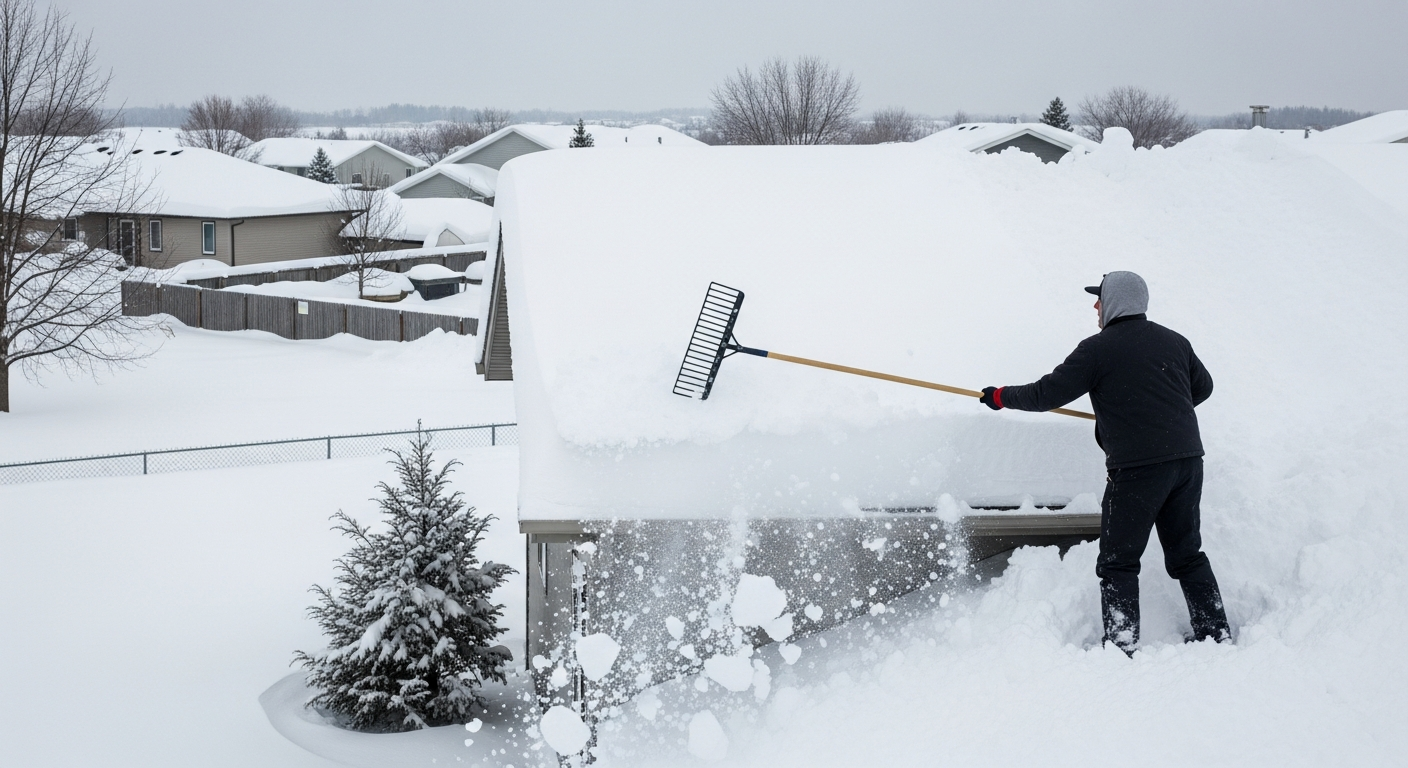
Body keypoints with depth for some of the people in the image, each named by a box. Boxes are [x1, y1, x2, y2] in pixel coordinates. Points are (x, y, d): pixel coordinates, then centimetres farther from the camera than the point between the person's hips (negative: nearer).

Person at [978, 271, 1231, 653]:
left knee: (1118, 563, 3)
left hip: (1136, 468, -6)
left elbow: (1048, 394, -7)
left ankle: (1122, 646, -1)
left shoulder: (1098, 349, -7)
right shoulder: (1174, 341, 12)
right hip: (1188, 460, 6)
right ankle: (1217, 634, 19)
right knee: (1187, 554, 18)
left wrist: (1001, 397, 8)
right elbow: (1203, 386, 25)